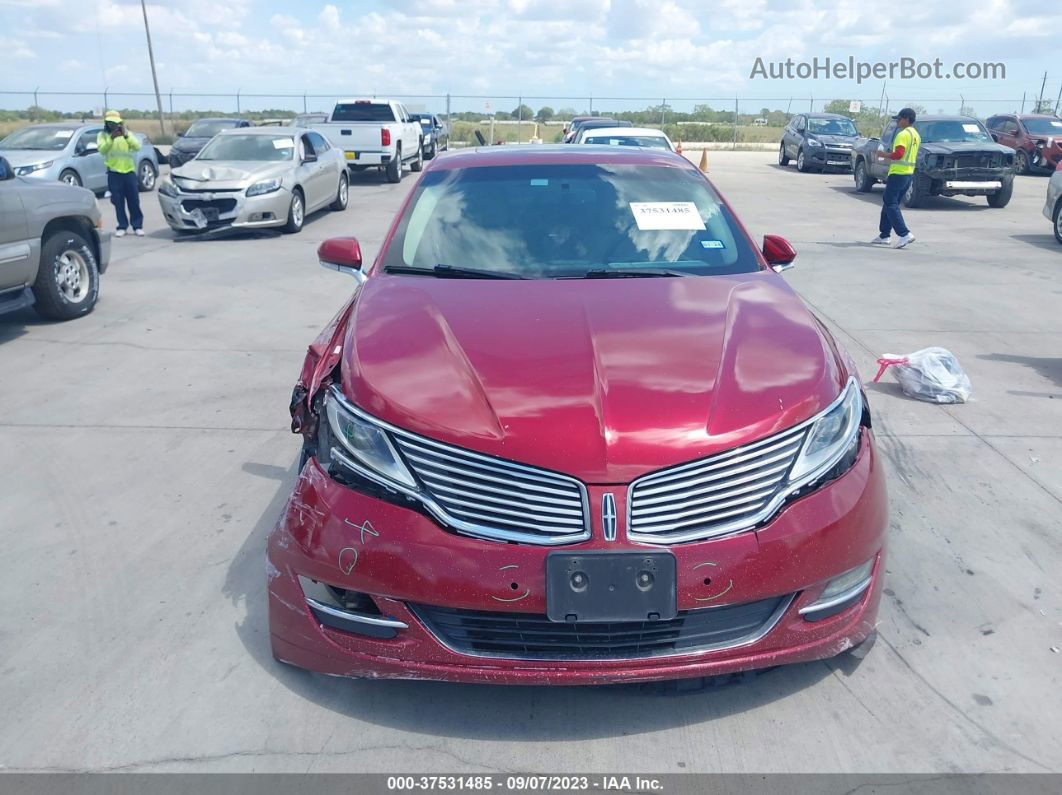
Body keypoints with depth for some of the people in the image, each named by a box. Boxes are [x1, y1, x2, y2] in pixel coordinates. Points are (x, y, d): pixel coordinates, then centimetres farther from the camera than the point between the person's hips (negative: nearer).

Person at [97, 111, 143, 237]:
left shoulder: (127, 133, 10)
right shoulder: (103, 135, 6)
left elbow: (137, 146, -7)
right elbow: (102, 150, -12)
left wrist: (126, 136, -21)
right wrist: (111, 138, -24)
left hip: (129, 171, 1)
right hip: (114, 172, -1)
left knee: (134, 201, 1)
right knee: (118, 202, 0)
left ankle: (138, 226, 6)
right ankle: (122, 227, 5)